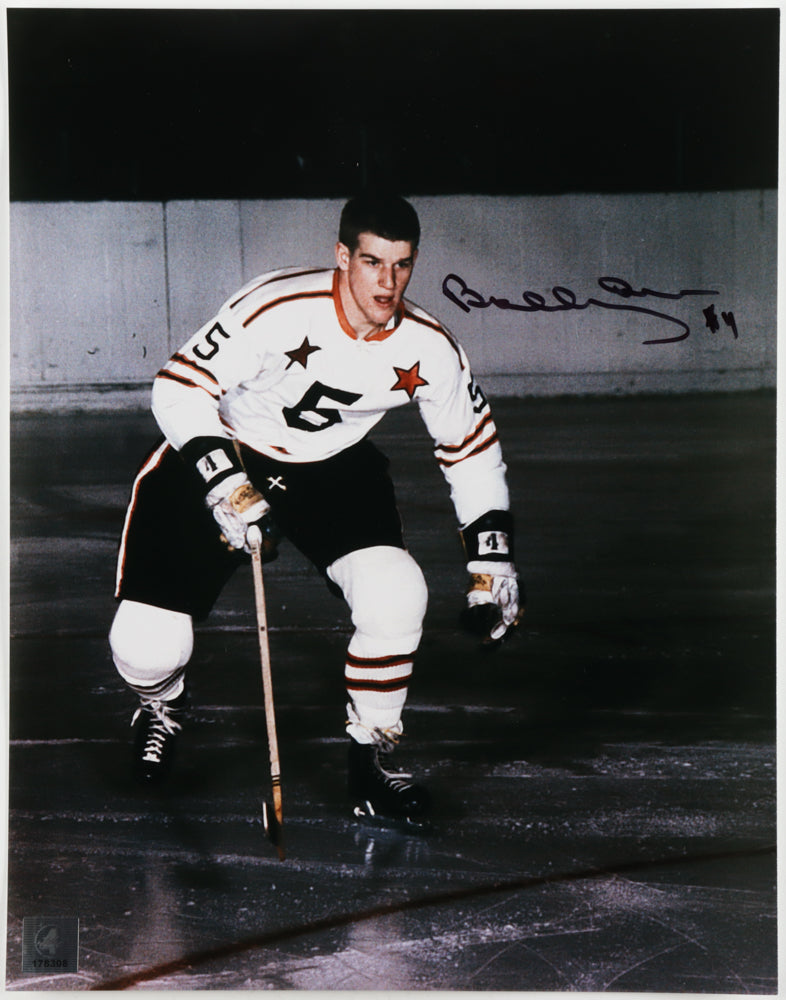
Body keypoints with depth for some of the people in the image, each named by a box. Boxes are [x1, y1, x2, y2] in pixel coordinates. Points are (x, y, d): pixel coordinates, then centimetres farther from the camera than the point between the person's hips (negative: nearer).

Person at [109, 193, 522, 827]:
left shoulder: (428, 349, -14)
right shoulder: (281, 308, -29)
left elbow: (472, 447, 1)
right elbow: (180, 388, -27)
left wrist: (493, 561, 0)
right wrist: (226, 486, -37)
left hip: (334, 469, 3)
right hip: (219, 452, -3)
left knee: (396, 596, -23)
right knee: (146, 645, -14)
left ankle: (370, 762, 0)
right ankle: (162, 706, 26)